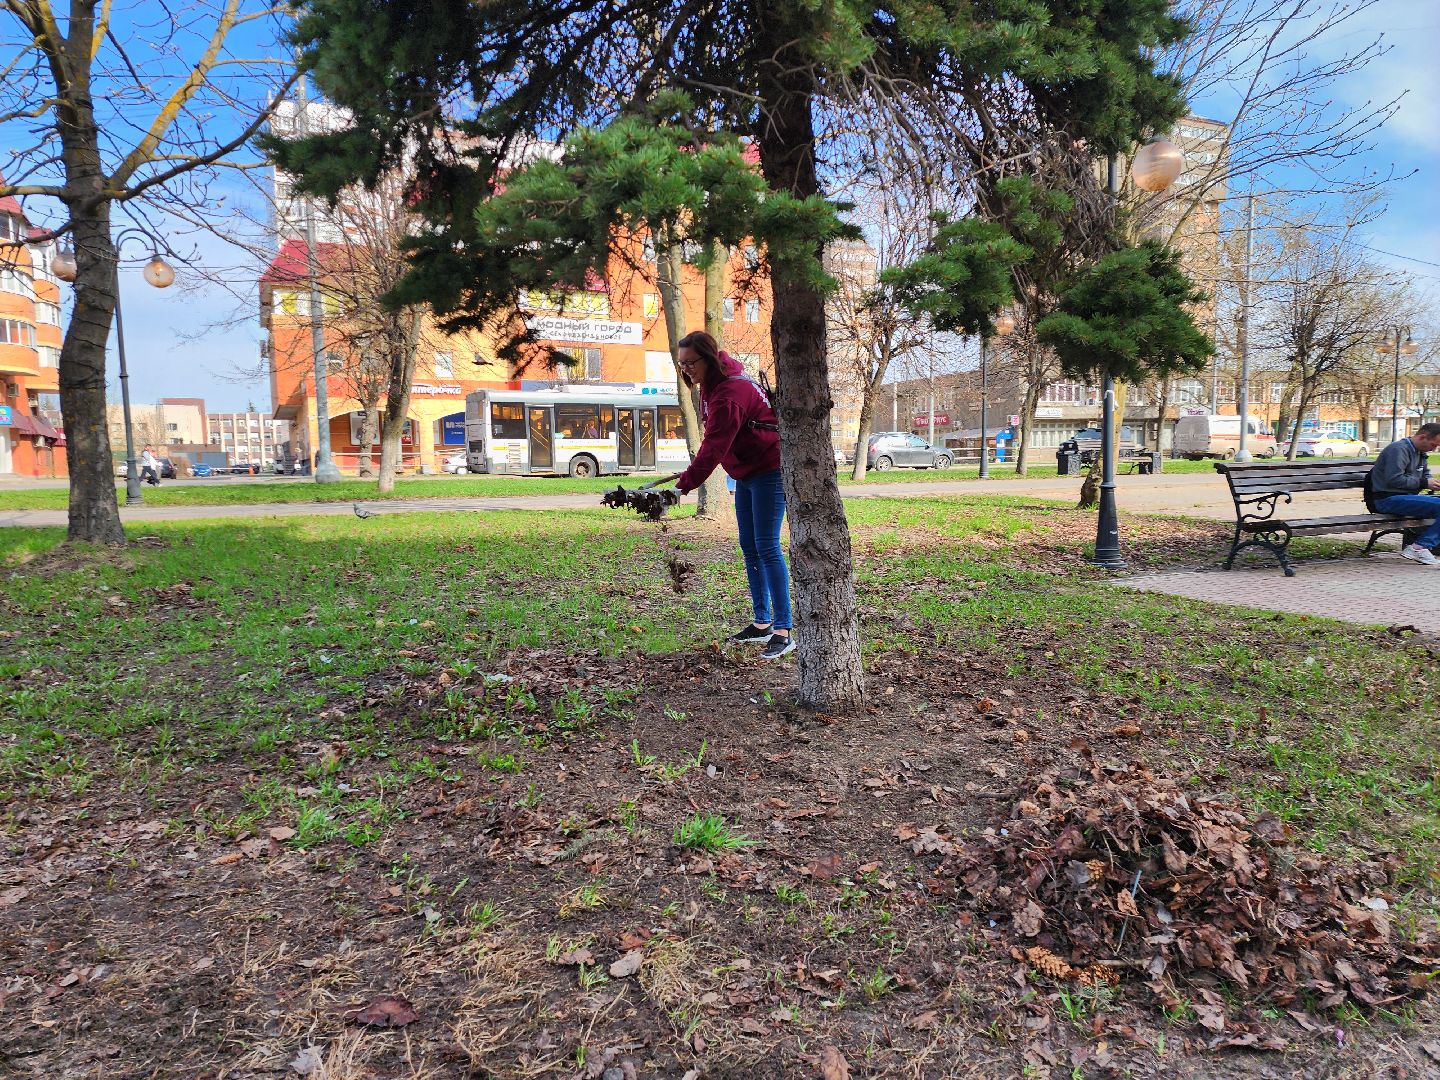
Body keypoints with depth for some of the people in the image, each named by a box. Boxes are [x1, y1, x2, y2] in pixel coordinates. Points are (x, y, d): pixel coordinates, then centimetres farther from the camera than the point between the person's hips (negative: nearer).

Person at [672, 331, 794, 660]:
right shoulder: (714, 383, 7)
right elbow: (714, 440, 12)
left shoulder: (730, 393, -24)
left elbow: (714, 446, -28)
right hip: (746, 473, 10)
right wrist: (693, 472, 4)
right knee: (749, 547, 11)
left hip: (768, 470, -10)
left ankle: (783, 631, -9)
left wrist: (687, 482, -29)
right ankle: (762, 623, 19)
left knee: (767, 548, -12)